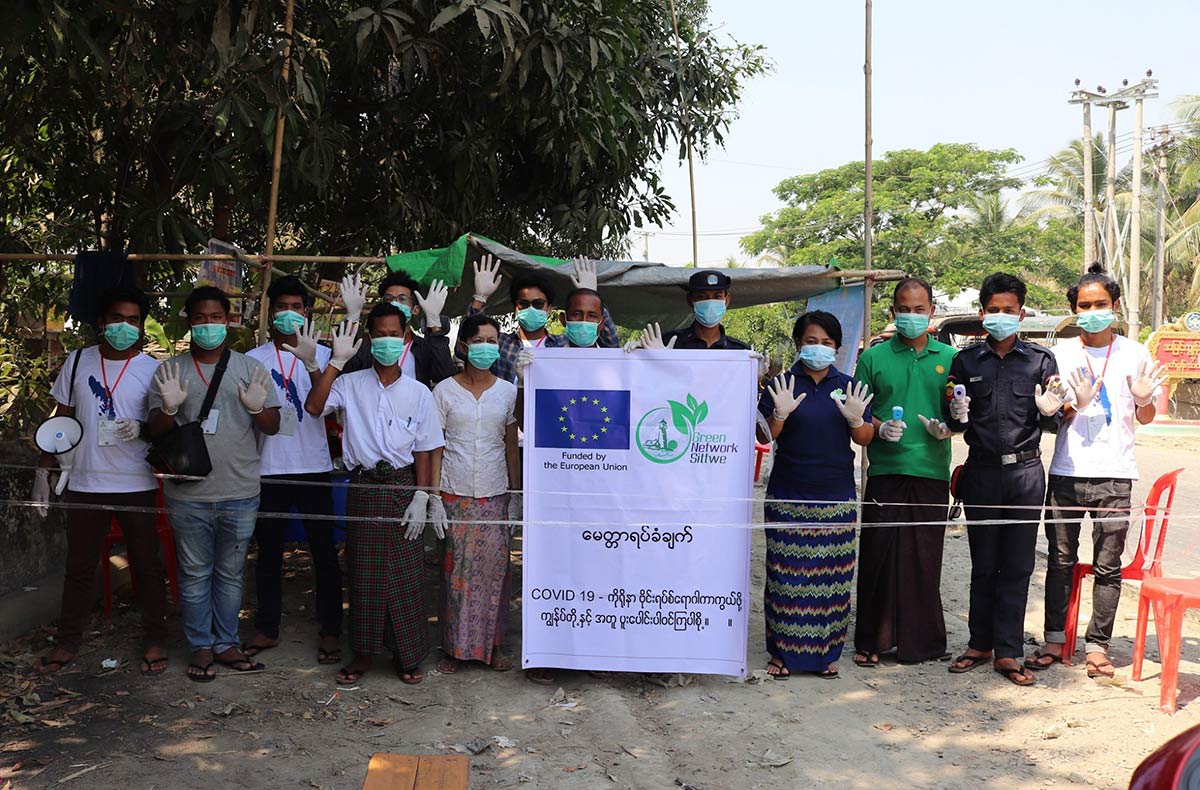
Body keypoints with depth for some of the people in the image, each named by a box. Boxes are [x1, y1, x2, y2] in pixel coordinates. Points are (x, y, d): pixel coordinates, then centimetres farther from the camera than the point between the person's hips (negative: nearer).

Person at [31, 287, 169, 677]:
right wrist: (43, 471, 7)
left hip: (137, 485, -2)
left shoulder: (153, 369, -4)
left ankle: (154, 640, 19)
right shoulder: (78, 361, 3)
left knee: (147, 565, 6)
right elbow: (62, 421, 10)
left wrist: (142, 429, -21)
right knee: (79, 566, 11)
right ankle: (68, 641, 24)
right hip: (85, 484, 2)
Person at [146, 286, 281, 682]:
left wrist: (257, 408, -21)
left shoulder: (252, 369, 4)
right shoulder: (169, 371, 4)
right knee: (195, 574, 8)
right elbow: (155, 432, 2)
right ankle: (201, 647, 21)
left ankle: (226, 643, 24)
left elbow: (273, 427, 1)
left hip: (240, 494, 0)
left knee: (230, 573, 12)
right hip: (188, 495, 0)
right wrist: (168, 408, -19)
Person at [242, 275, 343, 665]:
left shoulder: (320, 355, 2)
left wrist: (312, 363, -31)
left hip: (313, 468, -1)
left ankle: (330, 630, 12)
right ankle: (266, 629, 22)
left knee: (324, 551, 2)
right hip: (269, 469, 2)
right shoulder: (253, 359, 7)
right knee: (268, 551, 10)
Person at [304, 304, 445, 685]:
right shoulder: (351, 384, 3)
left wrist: (421, 497, -5)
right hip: (363, 486, 0)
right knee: (363, 571, 6)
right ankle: (364, 651, 19)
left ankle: (406, 654, 14)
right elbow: (314, 406, -13)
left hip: (402, 488, 0)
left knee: (405, 573, 2)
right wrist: (336, 361, -13)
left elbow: (424, 450, 3)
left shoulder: (419, 392, 3)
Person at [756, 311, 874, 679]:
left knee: (832, 576, 6)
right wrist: (780, 414, -22)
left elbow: (864, 440, 6)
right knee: (787, 575, 0)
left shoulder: (848, 386, 7)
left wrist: (856, 420, -14)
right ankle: (782, 651, 11)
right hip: (788, 497, -2)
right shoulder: (782, 385, 0)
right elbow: (764, 438, -3)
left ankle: (825, 652, 17)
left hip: (837, 497, 2)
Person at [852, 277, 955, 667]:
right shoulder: (873, 358, 8)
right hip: (885, 470, -1)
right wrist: (881, 428, -11)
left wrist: (947, 428, -7)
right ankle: (873, 640, 8)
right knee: (879, 554, -2)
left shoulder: (949, 357, 11)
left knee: (925, 557, 3)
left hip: (931, 471, 1)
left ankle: (923, 640, 15)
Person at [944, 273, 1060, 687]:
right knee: (983, 563, 9)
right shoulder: (966, 360, 5)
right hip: (981, 471, 1)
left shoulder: (1041, 360, 3)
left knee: (1017, 566, 3)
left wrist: (1049, 413, -17)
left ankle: (1007, 652, 10)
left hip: (1025, 471, -1)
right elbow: (954, 424, 9)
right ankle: (980, 644, 20)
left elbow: (1051, 425, 5)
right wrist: (956, 416, -13)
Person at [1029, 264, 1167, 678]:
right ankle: (1055, 640, 17)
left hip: (1114, 475, -1)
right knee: (1060, 561, 7)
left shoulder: (1134, 353, 5)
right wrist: (1076, 405, -14)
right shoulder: (1061, 353, 6)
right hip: (1065, 472, 1)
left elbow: (1145, 418, 11)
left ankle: (1097, 645, 11)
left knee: (1107, 566, 2)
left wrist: (1143, 399, -11)